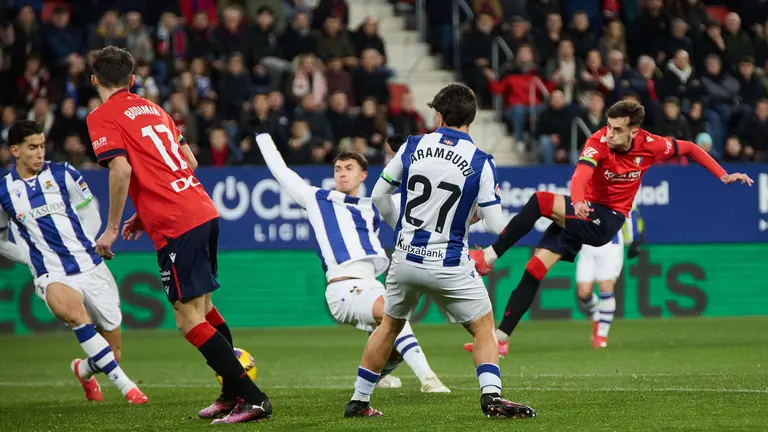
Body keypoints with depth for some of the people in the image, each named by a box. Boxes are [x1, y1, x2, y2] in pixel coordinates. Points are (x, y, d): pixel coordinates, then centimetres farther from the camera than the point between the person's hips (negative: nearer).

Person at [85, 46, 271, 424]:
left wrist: (112, 229, -9)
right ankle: (232, 392, 27)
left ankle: (252, 399, -11)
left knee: (190, 321, -6)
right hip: (204, 211, 8)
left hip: (175, 226, -8)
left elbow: (121, 169, -17)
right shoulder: (153, 109, 20)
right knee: (203, 308, 21)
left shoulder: (102, 117, -2)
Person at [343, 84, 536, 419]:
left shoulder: (412, 147, -2)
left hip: (406, 259, 3)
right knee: (484, 328, 11)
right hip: (449, 265, -3)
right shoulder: (480, 162, -10)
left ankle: (359, 401, 28)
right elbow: (496, 225, -12)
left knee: (389, 325, 24)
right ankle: (491, 395, -11)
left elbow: (379, 196, 7)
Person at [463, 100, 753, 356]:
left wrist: (723, 176, 2)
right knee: (534, 269, -10)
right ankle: (501, 337, -3)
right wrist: (578, 200, -60)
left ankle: (489, 256, -26)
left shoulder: (650, 146, -12)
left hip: (607, 220, -2)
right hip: (585, 211, 2)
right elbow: (581, 174, -38)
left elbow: (690, 149, 7)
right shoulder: (599, 143, -18)